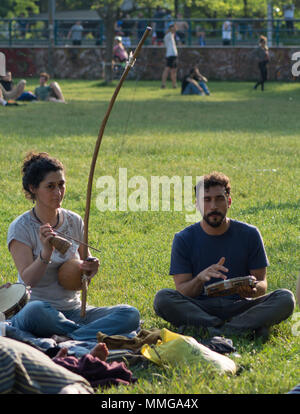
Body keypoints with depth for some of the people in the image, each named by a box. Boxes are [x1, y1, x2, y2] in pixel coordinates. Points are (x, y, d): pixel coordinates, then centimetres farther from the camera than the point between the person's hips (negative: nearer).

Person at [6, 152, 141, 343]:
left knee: (130, 314, -20)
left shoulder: (74, 221, 9)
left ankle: (68, 338, -32)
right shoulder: (21, 228, -5)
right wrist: (46, 253, -32)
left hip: (74, 310, 5)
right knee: (35, 310, -42)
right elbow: (27, 280, -15)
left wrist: (90, 268, -7)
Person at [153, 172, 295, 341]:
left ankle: (216, 330, -34)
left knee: (286, 298, -24)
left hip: (238, 307, 1)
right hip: (200, 308, -1)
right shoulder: (184, 239, 0)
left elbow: (262, 282, 4)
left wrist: (253, 289, -21)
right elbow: (181, 291, -4)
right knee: (163, 298, -30)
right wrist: (200, 279, -27)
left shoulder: (249, 234, 3)